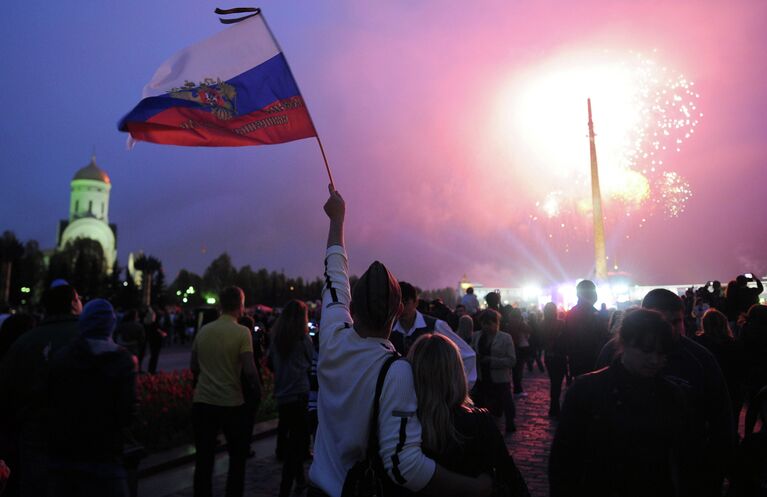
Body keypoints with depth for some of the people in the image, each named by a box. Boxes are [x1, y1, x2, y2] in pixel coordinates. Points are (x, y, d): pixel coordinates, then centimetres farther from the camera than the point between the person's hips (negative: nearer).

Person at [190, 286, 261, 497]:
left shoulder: (203, 331, 2)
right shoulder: (242, 332, -12)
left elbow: (193, 367, 10)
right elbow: (249, 370, -17)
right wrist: (257, 388, 1)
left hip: (202, 402, 4)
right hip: (232, 403, -3)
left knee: (203, 460, 13)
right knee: (238, 458, 15)